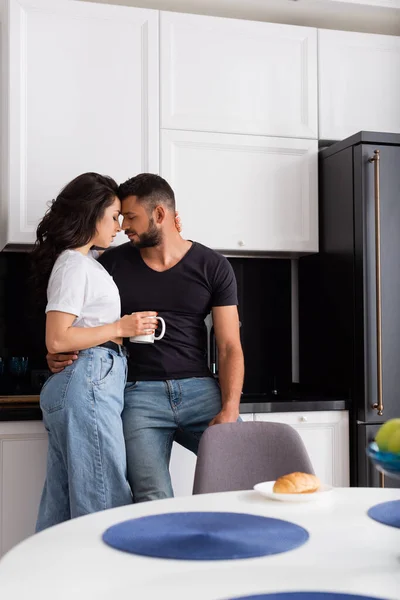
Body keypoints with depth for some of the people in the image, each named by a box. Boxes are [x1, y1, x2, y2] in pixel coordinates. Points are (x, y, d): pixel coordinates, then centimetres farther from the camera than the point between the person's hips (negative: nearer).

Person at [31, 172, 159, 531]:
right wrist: (121, 328, -12)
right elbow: (57, 340, -16)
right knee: (106, 502, -6)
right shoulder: (74, 264, -9)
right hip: (88, 383, -10)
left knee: (61, 507, 12)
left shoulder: (86, 262, 21)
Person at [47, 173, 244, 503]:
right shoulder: (113, 263, 8)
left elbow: (229, 346, 1)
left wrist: (230, 409, -13)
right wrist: (59, 353, -4)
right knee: (154, 500, -18)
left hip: (199, 389, 1)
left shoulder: (212, 266, 5)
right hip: (139, 393, 0)